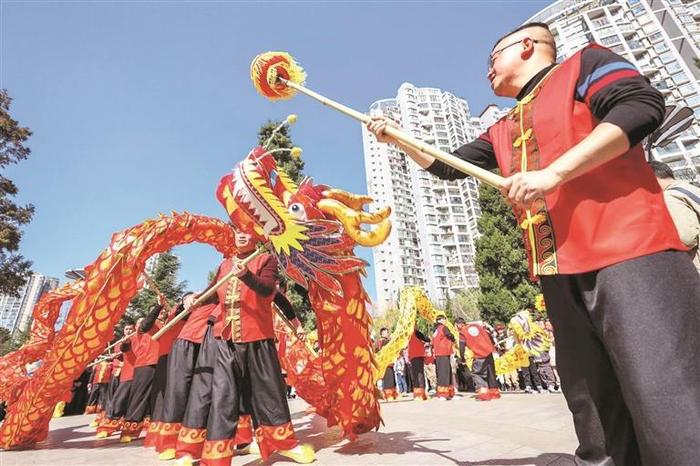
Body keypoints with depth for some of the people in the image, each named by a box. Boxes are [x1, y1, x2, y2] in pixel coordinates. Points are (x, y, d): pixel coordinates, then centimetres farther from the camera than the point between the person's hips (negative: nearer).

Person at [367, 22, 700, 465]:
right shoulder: (502, 131, 24)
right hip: (560, 270, 7)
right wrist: (397, 138, 25)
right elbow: (448, 166, 29)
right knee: (595, 407, 12)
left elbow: (643, 105, -9)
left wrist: (553, 173, -18)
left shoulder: (584, 64, 8)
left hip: (629, 251, -6)